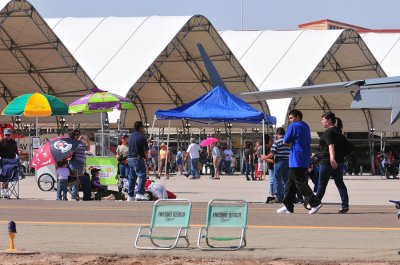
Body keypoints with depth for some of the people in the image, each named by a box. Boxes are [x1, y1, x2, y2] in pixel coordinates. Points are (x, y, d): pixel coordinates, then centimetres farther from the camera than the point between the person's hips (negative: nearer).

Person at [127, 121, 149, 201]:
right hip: (138, 159, -8)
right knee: (142, 176, -5)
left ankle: (130, 196, 13)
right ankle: (140, 194, -16)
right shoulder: (142, 137, -11)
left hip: (130, 158, 8)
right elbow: (145, 150, -11)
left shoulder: (130, 137, 12)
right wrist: (146, 158, 6)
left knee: (131, 177, 12)